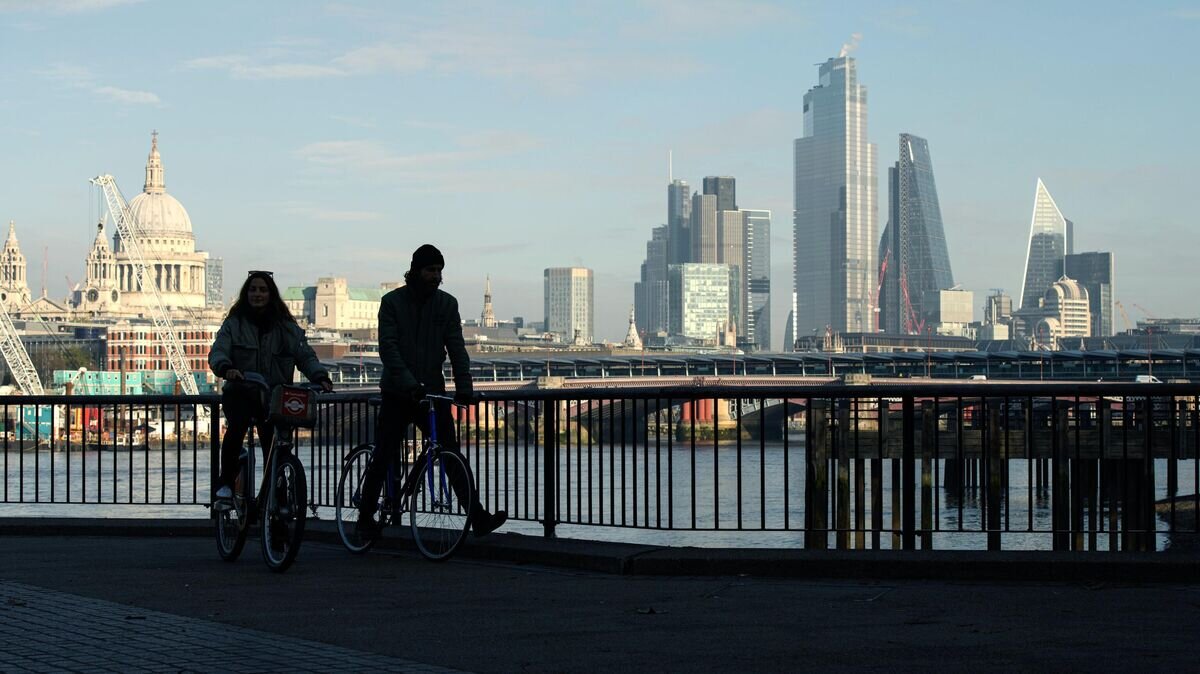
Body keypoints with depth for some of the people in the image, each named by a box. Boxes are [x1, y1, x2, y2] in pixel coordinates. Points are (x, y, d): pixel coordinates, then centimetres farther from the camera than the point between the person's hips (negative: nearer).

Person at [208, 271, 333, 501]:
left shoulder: (286, 327, 10)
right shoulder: (234, 324, 7)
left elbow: (305, 355, 4)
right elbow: (217, 352, -6)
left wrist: (320, 377, -15)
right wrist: (226, 368, -30)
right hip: (240, 393, -1)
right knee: (236, 427, -30)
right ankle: (226, 483, -19)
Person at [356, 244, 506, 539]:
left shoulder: (447, 303, 6)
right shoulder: (392, 302, -4)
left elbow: (456, 347, 1)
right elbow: (388, 348, -13)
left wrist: (464, 385, -13)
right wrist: (408, 382, -26)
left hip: (432, 392, 2)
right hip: (397, 393, -2)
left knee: (452, 454, -6)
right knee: (383, 458, 4)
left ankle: (479, 517, -13)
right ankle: (366, 517, 19)